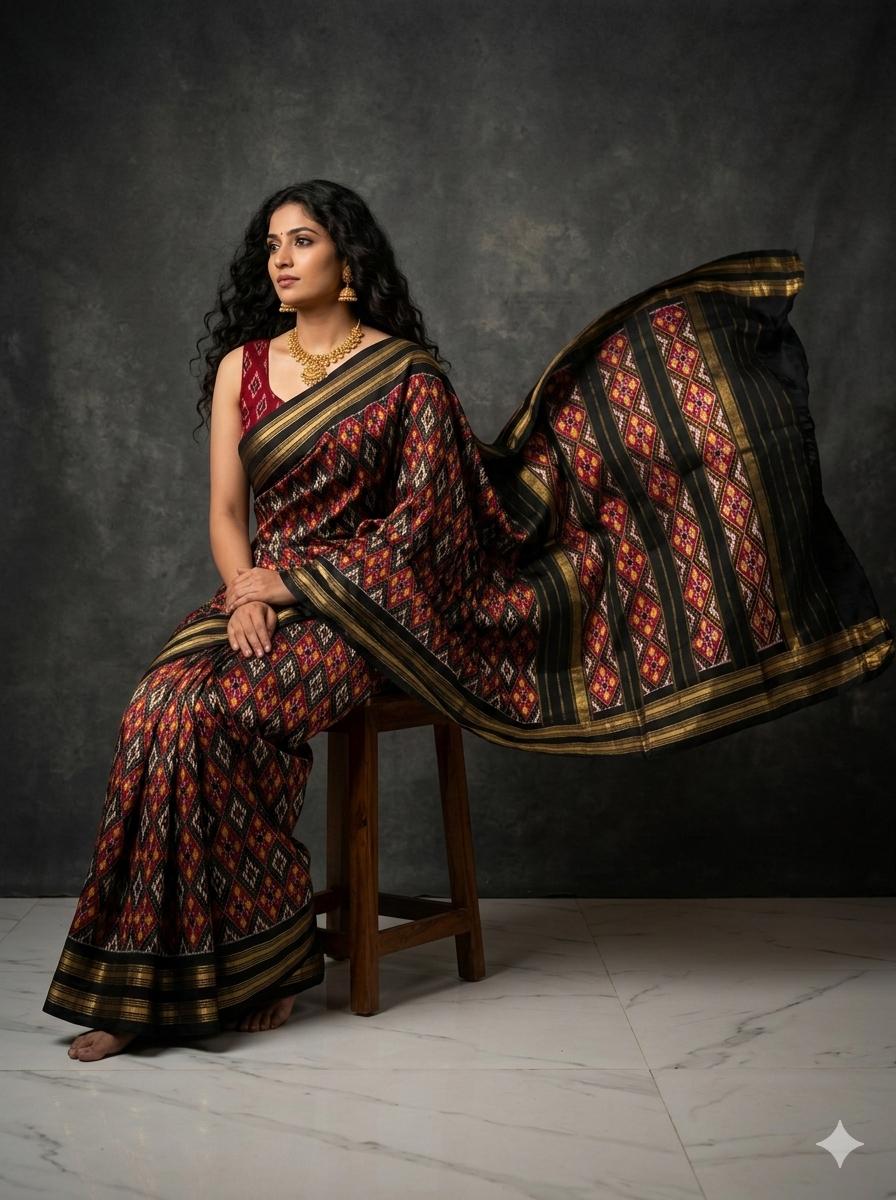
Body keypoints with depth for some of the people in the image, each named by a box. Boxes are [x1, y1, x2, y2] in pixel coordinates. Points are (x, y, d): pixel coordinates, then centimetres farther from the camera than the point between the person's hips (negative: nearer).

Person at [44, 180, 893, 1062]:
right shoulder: (239, 366, 10)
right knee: (165, 706, -24)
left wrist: (297, 582, -13)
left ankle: (238, 967, -12)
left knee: (205, 710, -28)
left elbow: (423, 519, -8)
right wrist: (245, 595, -12)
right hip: (258, 592, 4)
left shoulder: (407, 371, -2)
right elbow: (224, 512, 7)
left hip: (358, 602, -4)